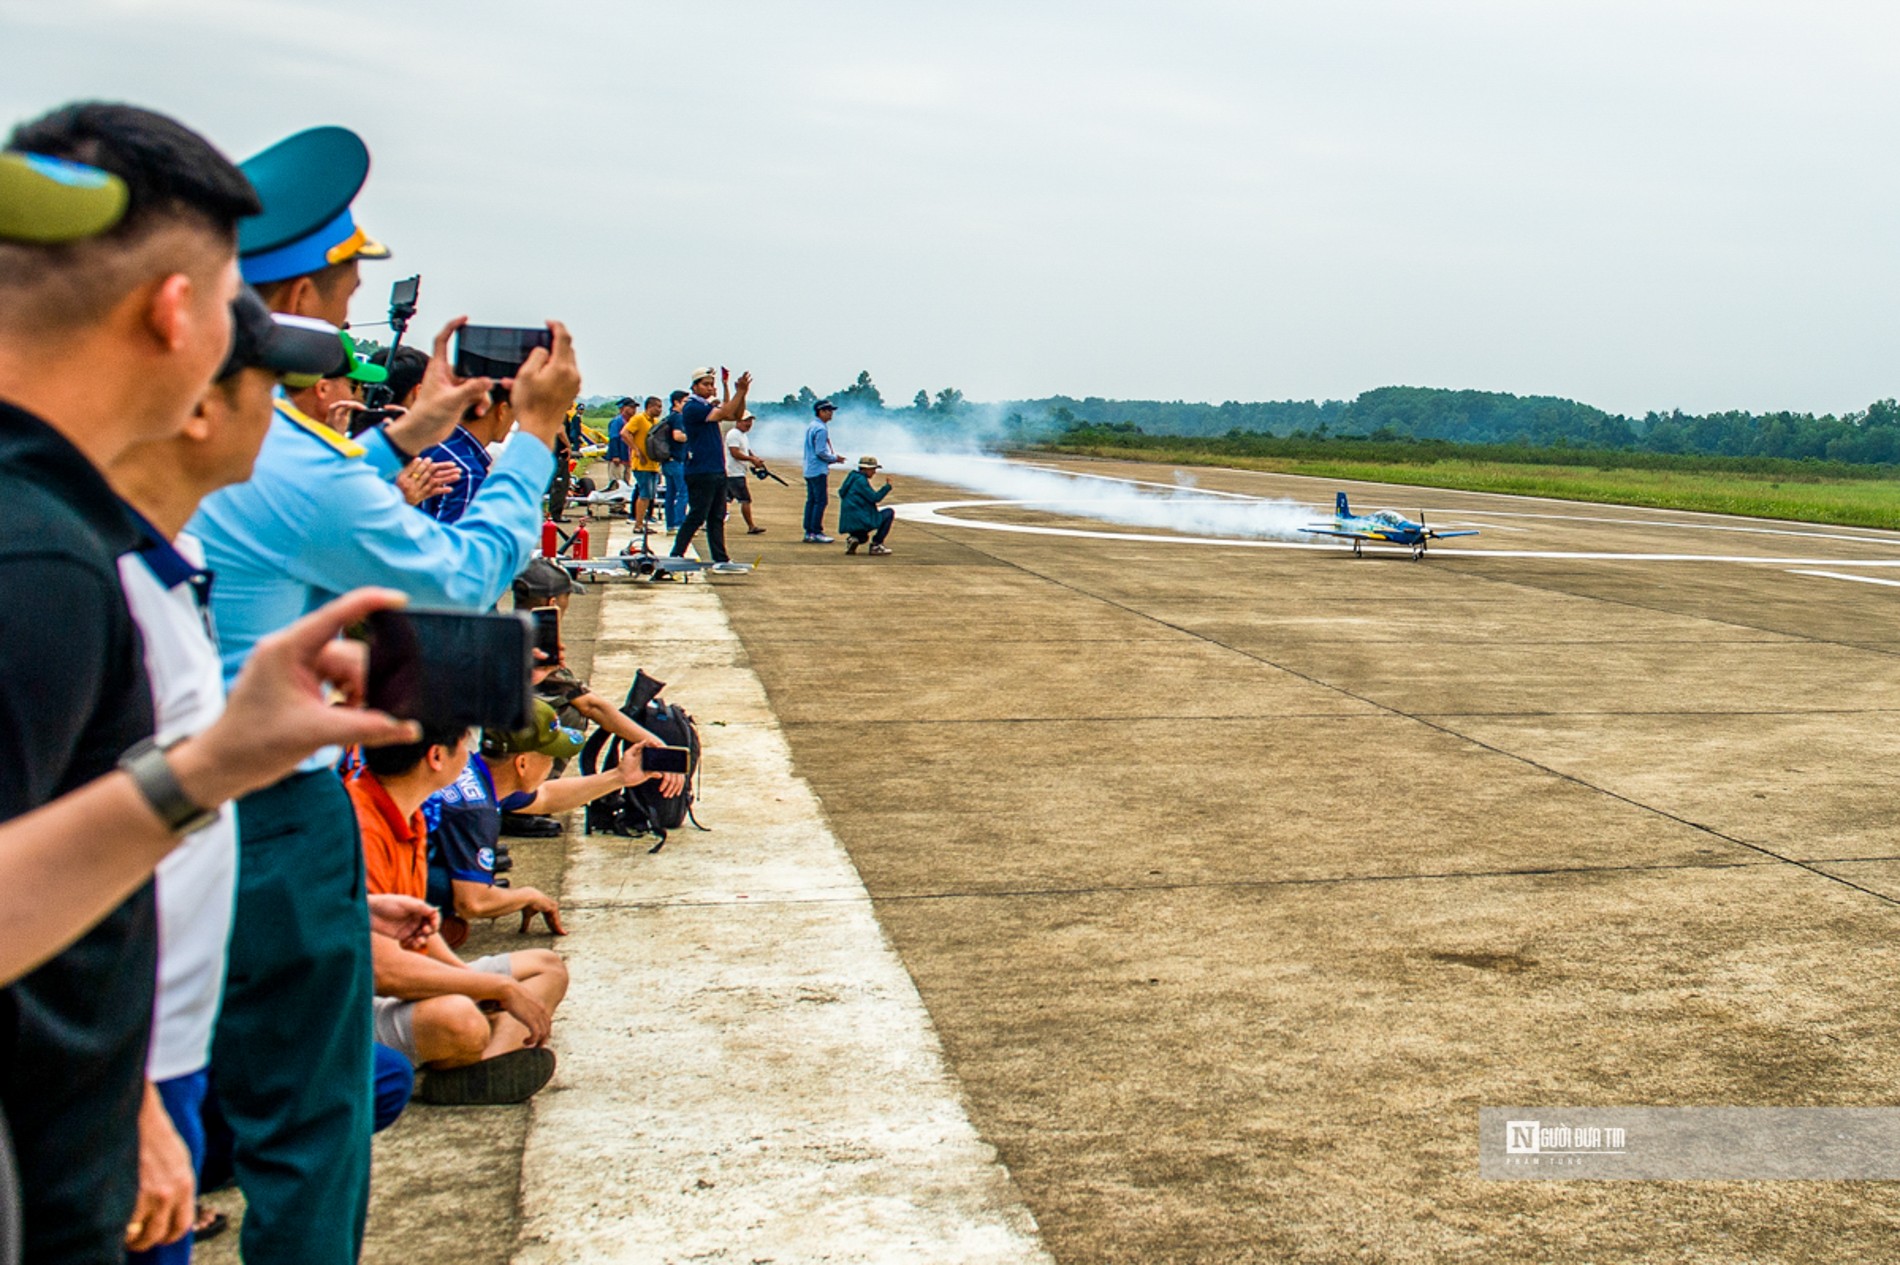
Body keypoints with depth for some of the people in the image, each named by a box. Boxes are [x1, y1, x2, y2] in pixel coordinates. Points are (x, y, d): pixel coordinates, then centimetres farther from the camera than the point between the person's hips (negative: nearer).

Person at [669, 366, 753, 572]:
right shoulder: (692, 407, -11)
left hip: (717, 471, 9)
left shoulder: (710, 406, 17)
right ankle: (675, 557, -1)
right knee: (696, 517, -7)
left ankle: (721, 560, 12)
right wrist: (740, 392, -17)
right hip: (700, 472, -9)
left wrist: (742, 393, 1)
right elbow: (724, 414, -20)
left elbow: (736, 415, 16)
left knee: (717, 518, 9)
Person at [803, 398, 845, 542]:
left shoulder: (811, 427, 16)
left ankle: (808, 532, 12)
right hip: (819, 470, -10)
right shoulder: (821, 429, -15)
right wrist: (835, 458, -6)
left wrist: (832, 458, 16)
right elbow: (821, 452, -20)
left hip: (809, 470, 10)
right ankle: (816, 532, -9)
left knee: (811, 500, 10)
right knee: (820, 501, -8)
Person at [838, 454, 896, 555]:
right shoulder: (860, 480, -13)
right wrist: (887, 487, -11)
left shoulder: (854, 478, 16)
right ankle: (876, 544, -3)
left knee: (863, 538, 38)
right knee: (890, 513, -1)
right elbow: (874, 498, -18)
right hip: (860, 519, -10)